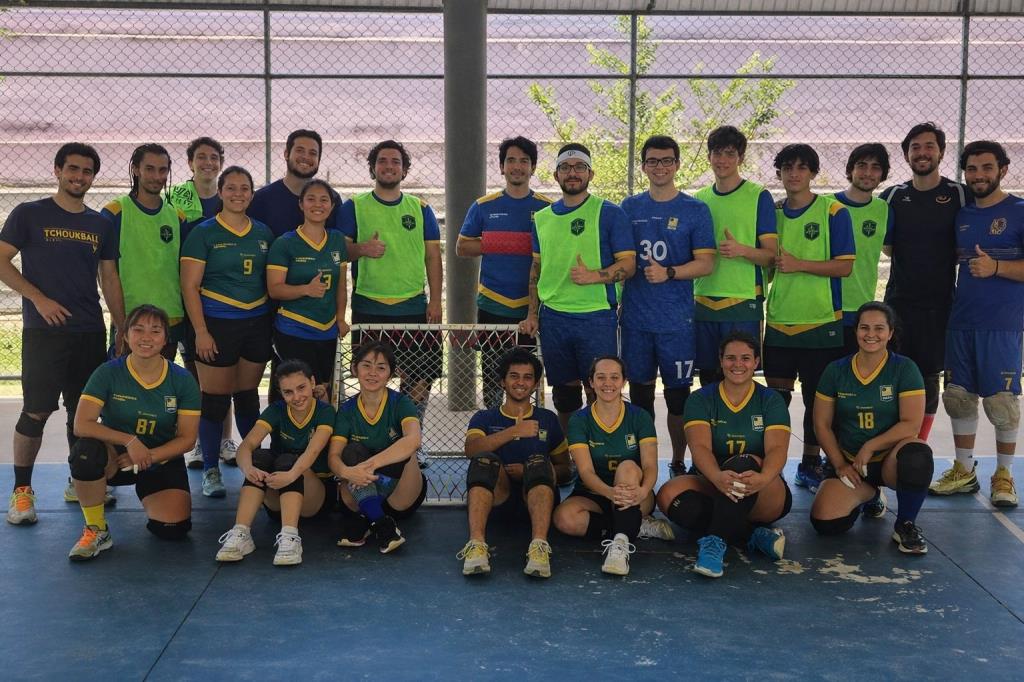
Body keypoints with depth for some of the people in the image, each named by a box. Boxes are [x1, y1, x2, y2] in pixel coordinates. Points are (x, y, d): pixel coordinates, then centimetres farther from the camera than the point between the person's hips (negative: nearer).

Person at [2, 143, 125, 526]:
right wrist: (39, 299, -12)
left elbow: (110, 279, 14)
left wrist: (122, 329, 9)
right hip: (44, 331, -4)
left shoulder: (100, 225, 12)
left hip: (91, 332, 4)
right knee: (37, 411, -6)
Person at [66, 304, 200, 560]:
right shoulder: (108, 373, -11)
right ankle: (96, 530, -14)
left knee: (174, 528, -19)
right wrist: (129, 441, -31)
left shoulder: (182, 380, -7)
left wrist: (148, 457, -21)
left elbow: (187, 438, -6)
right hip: (115, 457, -1)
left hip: (162, 460, 2)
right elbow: (82, 425, -19)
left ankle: (148, 497, 20)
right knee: (86, 450, -36)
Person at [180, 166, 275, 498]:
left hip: (257, 323, 4)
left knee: (248, 395, 13)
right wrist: (201, 331, -12)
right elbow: (189, 286, -7)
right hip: (217, 323, -4)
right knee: (215, 399, 0)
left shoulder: (263, 233, 9)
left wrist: (276, 323, 10)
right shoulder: (203, 233, -4)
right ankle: (210, 470, 11)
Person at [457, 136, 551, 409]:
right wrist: (493, 245, -7)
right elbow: (462, 246, 9)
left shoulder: (547, 208, 5)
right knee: (492, 376, 6)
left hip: (532, 307, -1)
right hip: (492, 305, 1)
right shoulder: (484, 207, 7)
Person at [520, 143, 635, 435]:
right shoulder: (542, 217, 14)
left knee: (601, 394, -3)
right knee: (563, 394, 11)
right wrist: (532, 314, 11)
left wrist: (594, 276, -22)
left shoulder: (609, 213, -1)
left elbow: (628, 265, -5)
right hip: (552, 317, 4)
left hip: (596, 315, -4)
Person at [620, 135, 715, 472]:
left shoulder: (695, 210, 1)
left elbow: (706, 263, -5)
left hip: (677, 319, -2)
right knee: (640, 391, 8)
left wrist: (668, 273, -19)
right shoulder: (630, 207, 9)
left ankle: (678, 462, 15)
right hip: (635, 317, 3)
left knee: (678, 392, 2)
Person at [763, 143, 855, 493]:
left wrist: (798, 264, -16)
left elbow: (844, 266, -9)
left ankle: (810, 465, 18)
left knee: (816, 398, 6)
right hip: (778, 322, 3)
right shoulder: (771, 212, 10)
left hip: (821, 323, -3)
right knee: (776, 395, 4)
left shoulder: (833, 212, -3)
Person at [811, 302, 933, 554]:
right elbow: (822, 424, 4)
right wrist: (840, 464, -5)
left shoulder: (904, 369, -5)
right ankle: (868, 494, 18)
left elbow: (912, 424, -12)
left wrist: (870, 446, -18)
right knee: (824, 522, -20)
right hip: (849, 463, 3)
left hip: (891, 458, -2)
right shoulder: (835, 371, 2)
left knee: (917, 454, -39)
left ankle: (905, 525, -11)